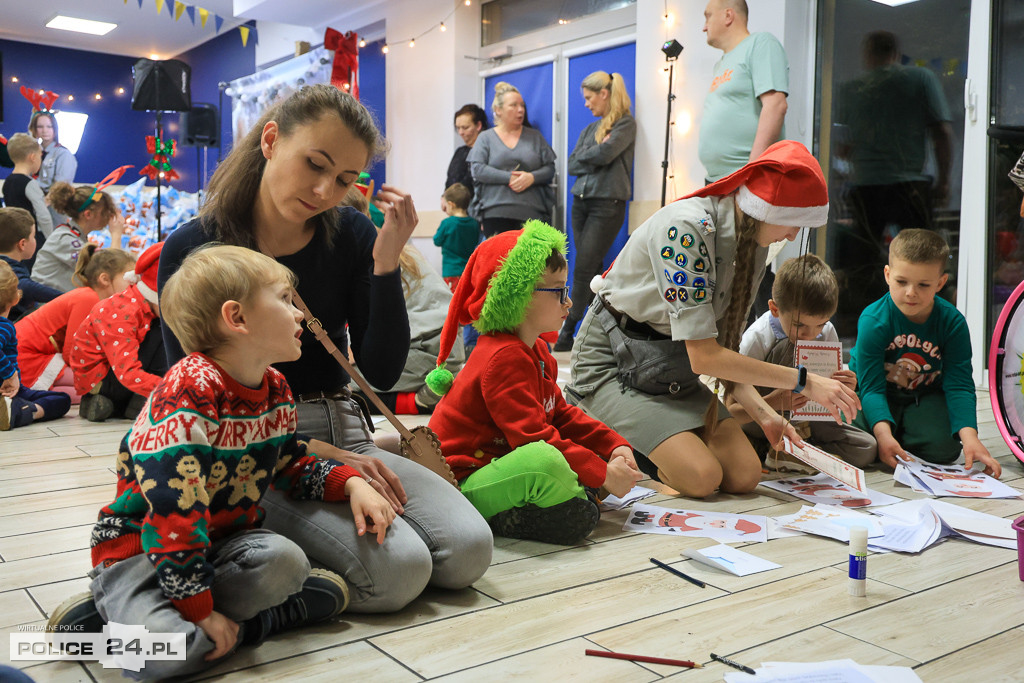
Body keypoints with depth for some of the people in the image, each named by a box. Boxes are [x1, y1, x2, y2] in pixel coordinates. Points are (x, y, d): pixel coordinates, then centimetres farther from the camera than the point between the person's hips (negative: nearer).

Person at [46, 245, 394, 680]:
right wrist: (200, 610, -24)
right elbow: (172, 513, -27)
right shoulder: (187, 395, -25)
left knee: (284, 560, -25)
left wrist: (350, 483, -2)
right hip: (140, 548, -8)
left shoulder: (275, 389, 2)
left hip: (222, 540, 8)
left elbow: (291, 465, 17)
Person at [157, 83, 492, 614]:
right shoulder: (192, 249, -9)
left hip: (340, 435, 5)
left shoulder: (352, 236, 0)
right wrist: (313, 453, -18)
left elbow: (381, 373, -4)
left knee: (468, 550, -14)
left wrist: (385, 264, -17)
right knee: (397, 570, -25)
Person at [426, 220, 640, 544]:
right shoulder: (504, 358, -21)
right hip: (464, 483, -11)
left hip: (497, 463, 11)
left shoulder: (537, 351, 14)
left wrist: (616, 445, 5)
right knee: (544, 461, -40)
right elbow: (535, 438, -26)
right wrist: (603, 475, -23)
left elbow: (562, 414, 17)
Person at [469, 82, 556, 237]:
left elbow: (550, 168, 11)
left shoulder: (535, 136, 18)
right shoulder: (486, 137, 13)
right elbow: (477, 169, -1)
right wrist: (509, 178, -11)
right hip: (496, 213, -1)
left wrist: (532, 177, -10)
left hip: (532, 213, 1)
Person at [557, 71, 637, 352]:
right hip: (582, 202, 7)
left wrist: (586, 155, 2)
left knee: (583, 269, -10)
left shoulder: (625, 123, -1)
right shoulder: (590, 129, 19)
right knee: (592, 269, 6)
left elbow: (605, 154, -16)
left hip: (607, 204, -7)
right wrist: (595, 157, -5)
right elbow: (572, 165, 10)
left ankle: (568, 331, -6)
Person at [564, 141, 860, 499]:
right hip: (612, 360, -8)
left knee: (745, 475, -8)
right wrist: (803, 381, -21)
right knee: (702, 476, -22)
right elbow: (703, 357, -27)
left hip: (670, 368, 8)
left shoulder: (754, 247, -1)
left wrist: (764, 414, -12)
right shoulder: (685, 228, -28)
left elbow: (723, 347, 3)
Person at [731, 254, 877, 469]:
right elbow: (732, 409, -22)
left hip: (801, 419, 5)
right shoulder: (757, 338, -23)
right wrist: (773, 402, -40)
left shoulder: (827, 333, -8)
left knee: (867, 448, -15)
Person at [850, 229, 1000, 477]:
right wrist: (883, 433, -44)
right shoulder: (873, 320, -23)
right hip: (879, 397, -2)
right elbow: (871, 387, -26)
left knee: (944, 448, -24)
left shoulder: (953, 322, -16)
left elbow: (959, 385, -18)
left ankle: (904, 431, 9)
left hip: (926, 396, 2)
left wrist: (969, 436, -35)